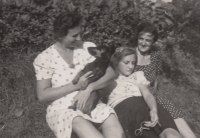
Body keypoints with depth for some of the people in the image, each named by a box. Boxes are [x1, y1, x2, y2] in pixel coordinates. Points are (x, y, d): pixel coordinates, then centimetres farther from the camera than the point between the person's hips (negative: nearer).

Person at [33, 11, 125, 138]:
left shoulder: (88, 48, 4)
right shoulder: (45, 58, -3)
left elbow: (110, 73, -2)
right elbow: (42, 95, -7)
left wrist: (88, 88, -19)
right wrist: (76, 85, -15)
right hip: (62, 110, -2)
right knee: (79, 122, -37)